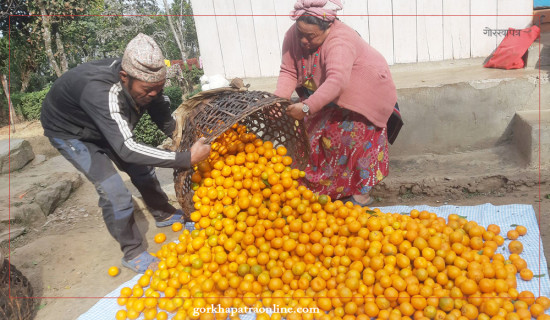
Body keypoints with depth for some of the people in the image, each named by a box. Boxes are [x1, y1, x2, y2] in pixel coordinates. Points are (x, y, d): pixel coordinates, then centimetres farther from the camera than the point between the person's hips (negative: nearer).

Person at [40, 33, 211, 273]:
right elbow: (127, 149, -50)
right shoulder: (101, 92, -45)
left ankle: (163, 215, 33)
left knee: (141, 168, 9)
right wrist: (186, 159, -50)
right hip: (70, 131, -6)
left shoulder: (145, 82, -24)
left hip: (106, 126, 6)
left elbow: (166, 122, -8)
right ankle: (133, 253, 2)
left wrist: (189, 143, -24)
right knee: (114, 192, -15)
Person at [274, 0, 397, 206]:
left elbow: (337, 81, -49)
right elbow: (289, 71, -14)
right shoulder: (293, 36, -15)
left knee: (350, 134, -14)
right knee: (314, 127, 1)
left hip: (366, 91, -7)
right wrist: (279, 98, -31)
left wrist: (307, 107, -57)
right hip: (328, 95, 7)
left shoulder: (340, 41, -36)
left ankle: (361, 193, 0)